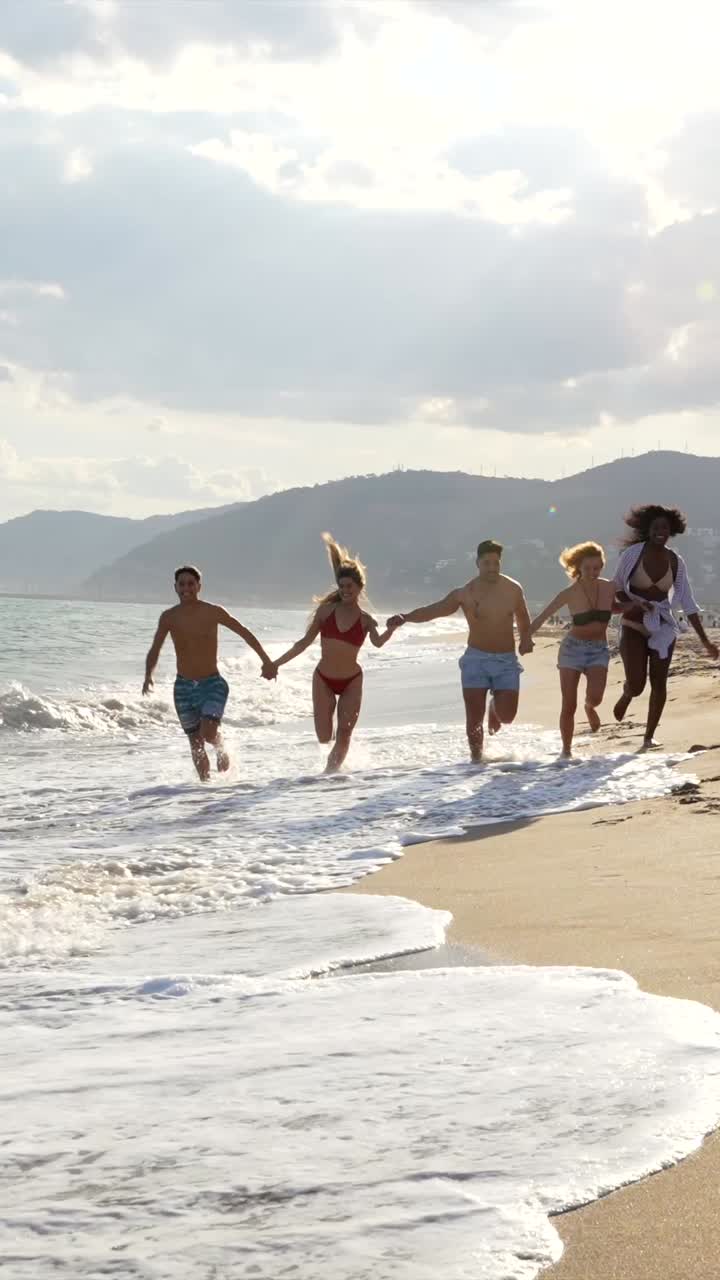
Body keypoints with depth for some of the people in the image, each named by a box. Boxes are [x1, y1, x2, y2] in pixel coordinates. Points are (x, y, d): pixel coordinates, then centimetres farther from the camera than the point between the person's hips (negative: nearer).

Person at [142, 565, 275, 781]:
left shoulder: (213, 612, -7)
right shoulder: (169, 617, -1)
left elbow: (244, 633, 3)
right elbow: (154, 651, 4)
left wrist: (266, 661, 4)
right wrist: (148, 676, -15)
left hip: (212, 684, -3)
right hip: (184, 687, 3)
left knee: (208, 733, -20)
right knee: (195, 744, 6)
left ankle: (221, 747, 14)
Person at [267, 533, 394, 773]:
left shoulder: (365, 620, -2)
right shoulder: (327, 610, -1)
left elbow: (377, 643, -22)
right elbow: (306, 642, 3)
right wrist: (277, 663, 0)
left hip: (351, 681, 0)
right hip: (323, 679, 1)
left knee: (344, 734, -5)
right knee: (324, 736, -2)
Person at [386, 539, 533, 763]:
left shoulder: (513, 589, 1)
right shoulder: (465, 593, -7)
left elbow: (523, 618, 18)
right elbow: (434, 610, -15)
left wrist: (526, 638, -2)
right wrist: (405, 617, -31)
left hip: (507, 660, 1)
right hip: (476, 659, -1)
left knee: (506, 715, -9)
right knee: (474, 717, -6)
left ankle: (495, 706, 28)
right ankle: (476, 757, 14)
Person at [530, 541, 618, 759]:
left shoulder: (609, 588, -2)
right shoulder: (570, 594, -11)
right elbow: (543, 617, -4)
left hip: (599, 650, 2)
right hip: (573, 648, -2)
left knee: (595, 696, -21)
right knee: (569, 706, -4)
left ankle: (589, 708, 17)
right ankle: (566, 750, 12)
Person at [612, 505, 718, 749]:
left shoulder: (675, 561, -1)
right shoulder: (633, 554, -9)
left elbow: (687, 603, 2)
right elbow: (616, 590, 1)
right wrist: (632, 603, -21)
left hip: (662, 627, 3)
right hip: (634, 626, -3)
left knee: (658, 682, 0)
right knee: (636, 685, -13)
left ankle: (649, 737, 12)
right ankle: (625, 696, 25)